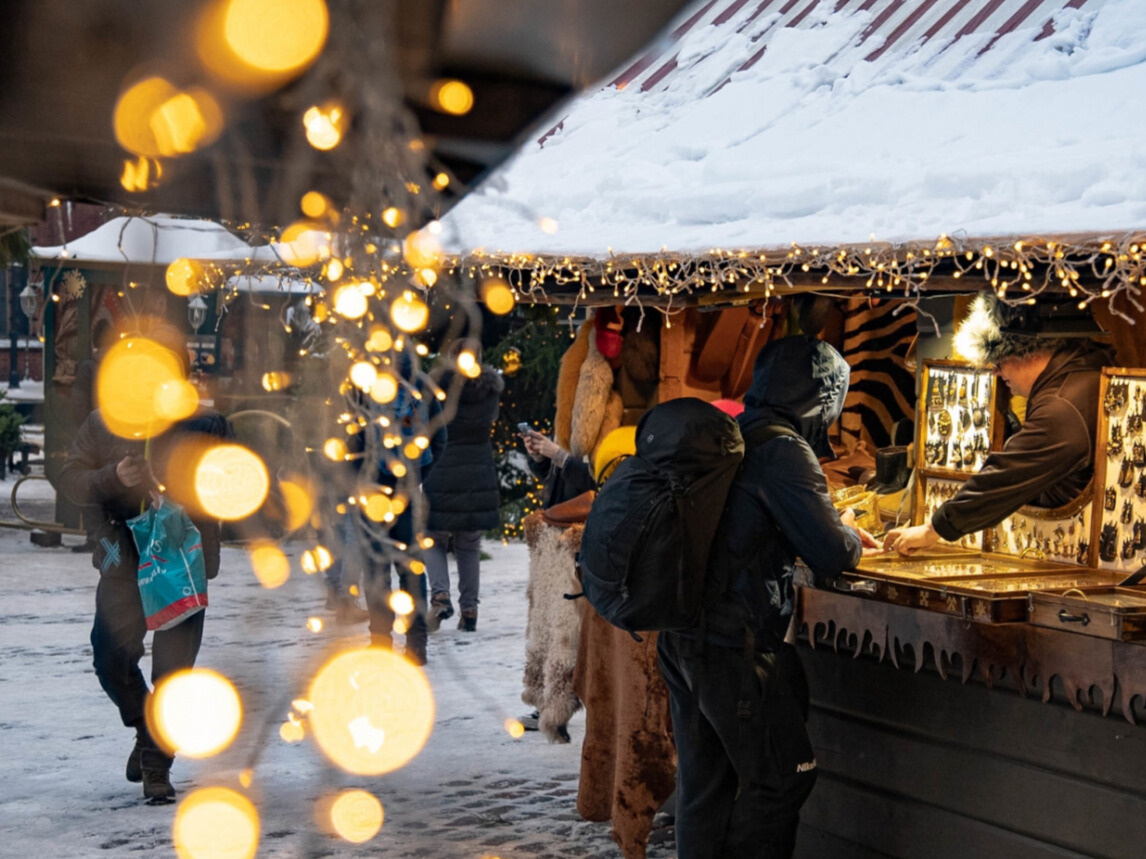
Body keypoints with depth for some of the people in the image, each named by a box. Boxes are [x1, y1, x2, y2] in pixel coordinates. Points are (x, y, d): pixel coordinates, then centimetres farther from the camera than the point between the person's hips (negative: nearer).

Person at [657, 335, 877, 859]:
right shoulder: (782, 451, -15)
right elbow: (830, 553, -20)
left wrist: (838, 531, 24)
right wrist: (848, 536, 4)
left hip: (680, 636, 8)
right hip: (734, 647, -8)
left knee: (702, 781, 16)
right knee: (781, 775, 6)